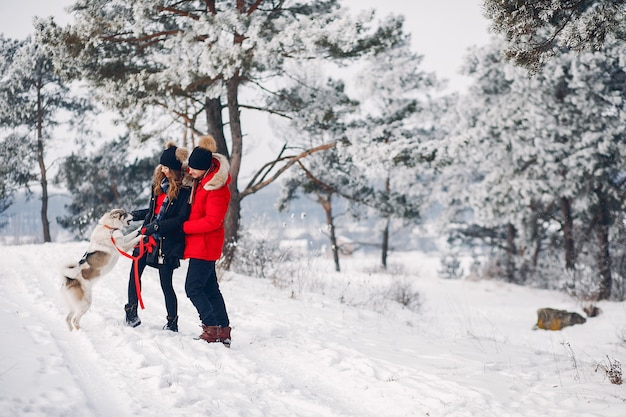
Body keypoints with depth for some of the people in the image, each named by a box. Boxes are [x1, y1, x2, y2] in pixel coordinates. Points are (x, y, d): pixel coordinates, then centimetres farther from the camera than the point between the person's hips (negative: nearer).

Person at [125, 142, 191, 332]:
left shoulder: (184, 190, -12)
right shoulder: (159, 183, 10)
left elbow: (181, 218, -17)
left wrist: (157, 227, -22)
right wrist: (136, 215, 17)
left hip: (167, 243, -7)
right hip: (149, 237, 7)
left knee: (166, 284, -3)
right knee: (135, 273, 5)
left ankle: (172, 323, 11)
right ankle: (131, 314, 18)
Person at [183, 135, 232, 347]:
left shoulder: (216, 188, -22)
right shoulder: (201, 178, 6)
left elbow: (212, 221, -22)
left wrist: (184, 226, -16)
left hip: (205, 244, -10)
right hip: (200, 243, 10)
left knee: (193, 287, -8)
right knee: (210, 288, 13)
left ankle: (212, 328, -5)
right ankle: (223, 330, 18)